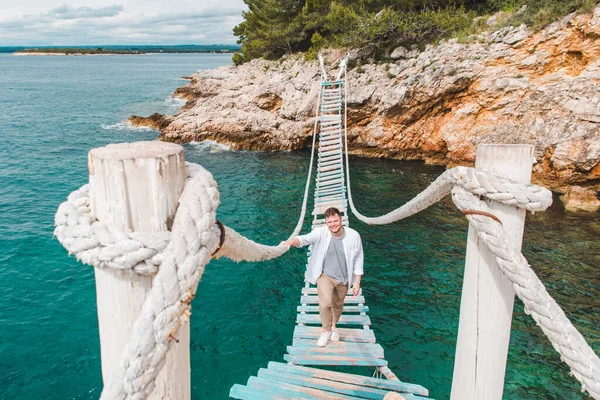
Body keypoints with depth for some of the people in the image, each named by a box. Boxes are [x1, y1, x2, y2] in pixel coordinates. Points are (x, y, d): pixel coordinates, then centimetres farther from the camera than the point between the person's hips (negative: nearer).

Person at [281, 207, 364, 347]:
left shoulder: (353, 236, -13)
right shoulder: (321, 233, -18)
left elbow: (358, 260, -5)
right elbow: (305, 239, -34)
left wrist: (357, 282, -3)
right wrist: (291, 241, -57)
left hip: (343, 279, 2)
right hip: (325, 276, -2)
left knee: (338, 305, 20)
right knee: (325, 303, -20)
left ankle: (333, 326, 50)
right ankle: (326, 330, 8)